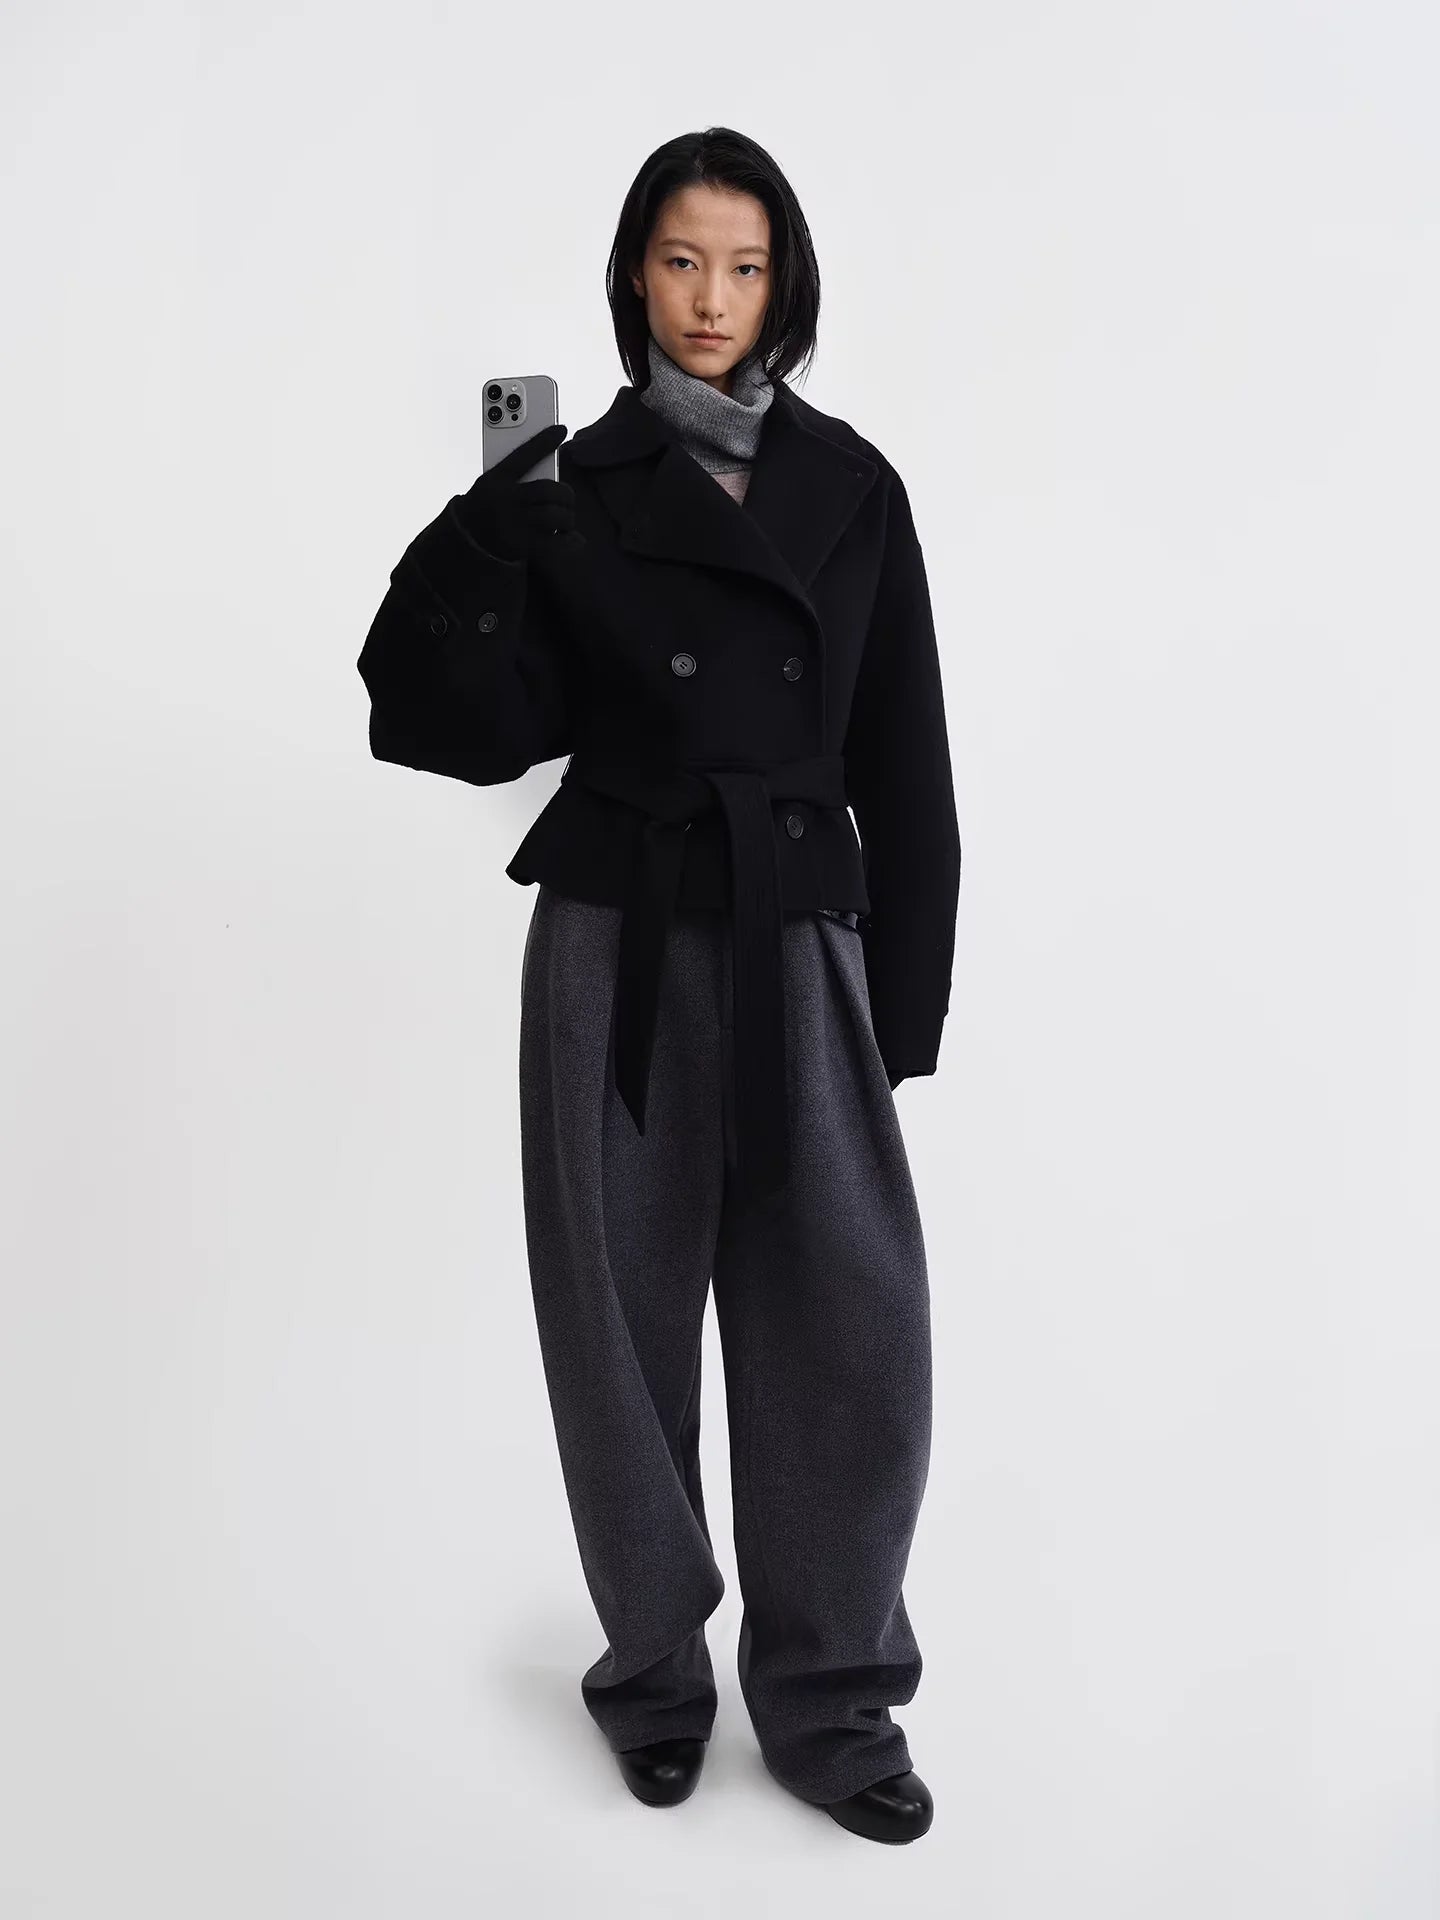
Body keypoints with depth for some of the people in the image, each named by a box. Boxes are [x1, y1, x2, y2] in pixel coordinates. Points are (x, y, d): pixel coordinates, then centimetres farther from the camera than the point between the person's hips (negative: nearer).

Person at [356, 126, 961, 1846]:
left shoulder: (852, 486, 6)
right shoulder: (572, 490, 3)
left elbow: (901, 765, 5)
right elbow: (495, 732, -2)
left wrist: (907, 997, 2)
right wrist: (481, 552, -16)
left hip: (801, 949, 1)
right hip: (620, 944, -1)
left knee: (848, 1316, 0)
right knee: (626, 1311, 7)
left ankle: (831, 1698, 18)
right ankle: (657, 1671, 27)